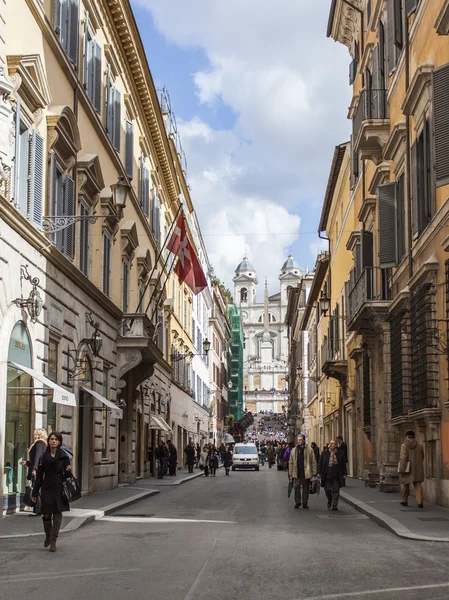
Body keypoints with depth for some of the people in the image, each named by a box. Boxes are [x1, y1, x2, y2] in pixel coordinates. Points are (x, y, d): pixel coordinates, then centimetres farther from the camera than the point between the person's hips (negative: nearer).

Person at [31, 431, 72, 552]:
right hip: (47, 489, 1)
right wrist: (35, 493, 5)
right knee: (46, 515, 5)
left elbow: (67, 475, 4)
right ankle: (48, 536, 30)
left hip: (59, 489, -1)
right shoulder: (44, 456, 1)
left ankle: (53, 541, 3)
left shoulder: (64, 456, -1)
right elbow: (39, 475, 4)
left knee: (57, 514, -3)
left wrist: (68, 471, -21)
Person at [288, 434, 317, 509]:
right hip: (297, 473, 1)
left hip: (306, 473, -1)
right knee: (297, 487, -5)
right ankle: (297, 502, 7)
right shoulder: (294, 450, 7)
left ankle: (305, 503, 16)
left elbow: (314, 462, 0)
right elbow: (291, 463, 9)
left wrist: (314, 473, -5)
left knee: (306, 488, 6)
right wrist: (290, 474, 5)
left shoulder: (309, 450, 0)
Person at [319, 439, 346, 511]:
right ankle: (329, 501, 32)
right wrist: (319, 473, 3)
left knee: (335, 490, 1)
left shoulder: (340, 453, 4)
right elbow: (321, 463, 7)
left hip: (336, 475, -1)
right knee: (327, 490, 5)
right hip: (327, 474, 1)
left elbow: (343, 464, 7)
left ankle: (334, 505, 6)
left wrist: (344, 474, 4)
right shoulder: (324, 453, 6)